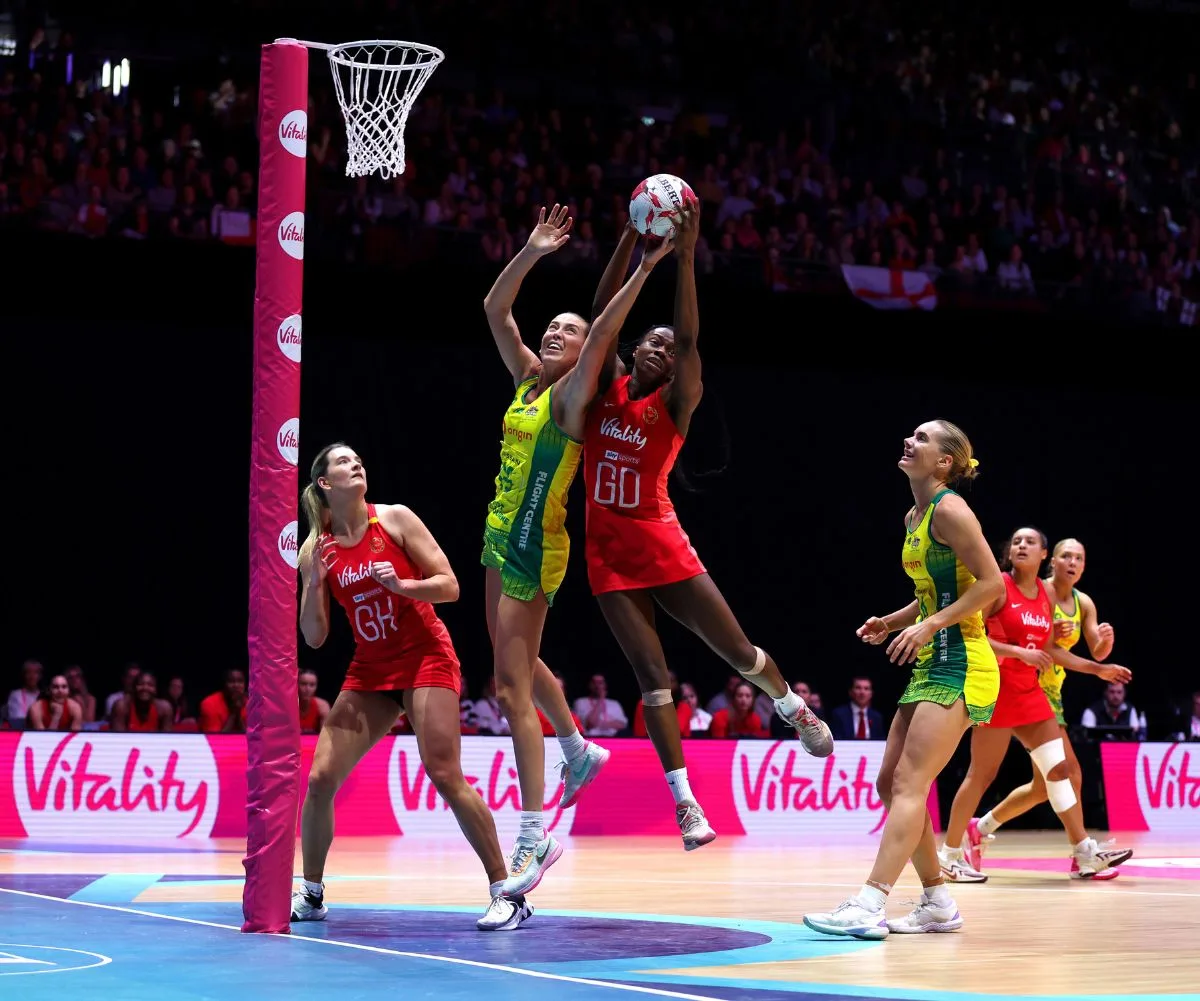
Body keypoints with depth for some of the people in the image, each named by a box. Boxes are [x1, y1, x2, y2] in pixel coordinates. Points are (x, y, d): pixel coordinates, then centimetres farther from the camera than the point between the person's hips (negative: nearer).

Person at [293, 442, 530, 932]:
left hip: (426, 658, -4)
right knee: (320, 778, -4)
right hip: (369, 670, 4)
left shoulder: (395, 519, -6)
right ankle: (311, 895, 14)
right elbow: (314, 637, 3)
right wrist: (314, 583, -13)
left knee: (444, 775, -16)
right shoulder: (315, 548, 2)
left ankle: (506, 893, -9)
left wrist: (401, 585, -23)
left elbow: (449, 586, -6)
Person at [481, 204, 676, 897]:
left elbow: (604, 333, -25)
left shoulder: (572, 395, -10)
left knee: (512, 686, -10)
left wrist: (645, 270, -30)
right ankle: (580, 753, 47)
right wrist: (532, 253, -1)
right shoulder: (526, 380, 9)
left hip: (534, 547, -8)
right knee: (519, 660, 25)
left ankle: (536, 838, -9)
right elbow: (495, 310, 8)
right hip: (503, 536, 8)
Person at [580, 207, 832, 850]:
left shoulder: (674, 404, -3)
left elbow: (690, 338, -18)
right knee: (652, 678, 0)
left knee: (738, 652, 4)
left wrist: (685, 255, -25)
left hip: (661, 545, -2)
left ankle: (791, 706, 37)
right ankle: (684, 801, 2)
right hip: (608, 553, 2)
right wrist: (632, 237, -12)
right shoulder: (608, 389, 4)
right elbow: (603, 312, -4)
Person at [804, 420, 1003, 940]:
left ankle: (868, 906, -21)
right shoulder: (914, 517, 15)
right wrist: (892, 622, 10)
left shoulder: (949, 510, -12)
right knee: (891, 783, 8)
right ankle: (939, 905, 16)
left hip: (959, 667, -10)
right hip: (930, 665, 10)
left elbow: (992, 583, -17)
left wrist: (929, 625, -22)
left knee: (908, 784, -16)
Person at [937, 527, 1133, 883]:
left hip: (1030, 692, 7)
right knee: (982, 774, -5)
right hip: (997, 688, -7)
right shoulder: (998, 587, -10)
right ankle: (950, 855, 5)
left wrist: (1098, 669, 17)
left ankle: (1085, 853, 10)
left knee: (1061, 768, 5)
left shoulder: (1046, 594, 11)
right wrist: (1019, 652, -23)